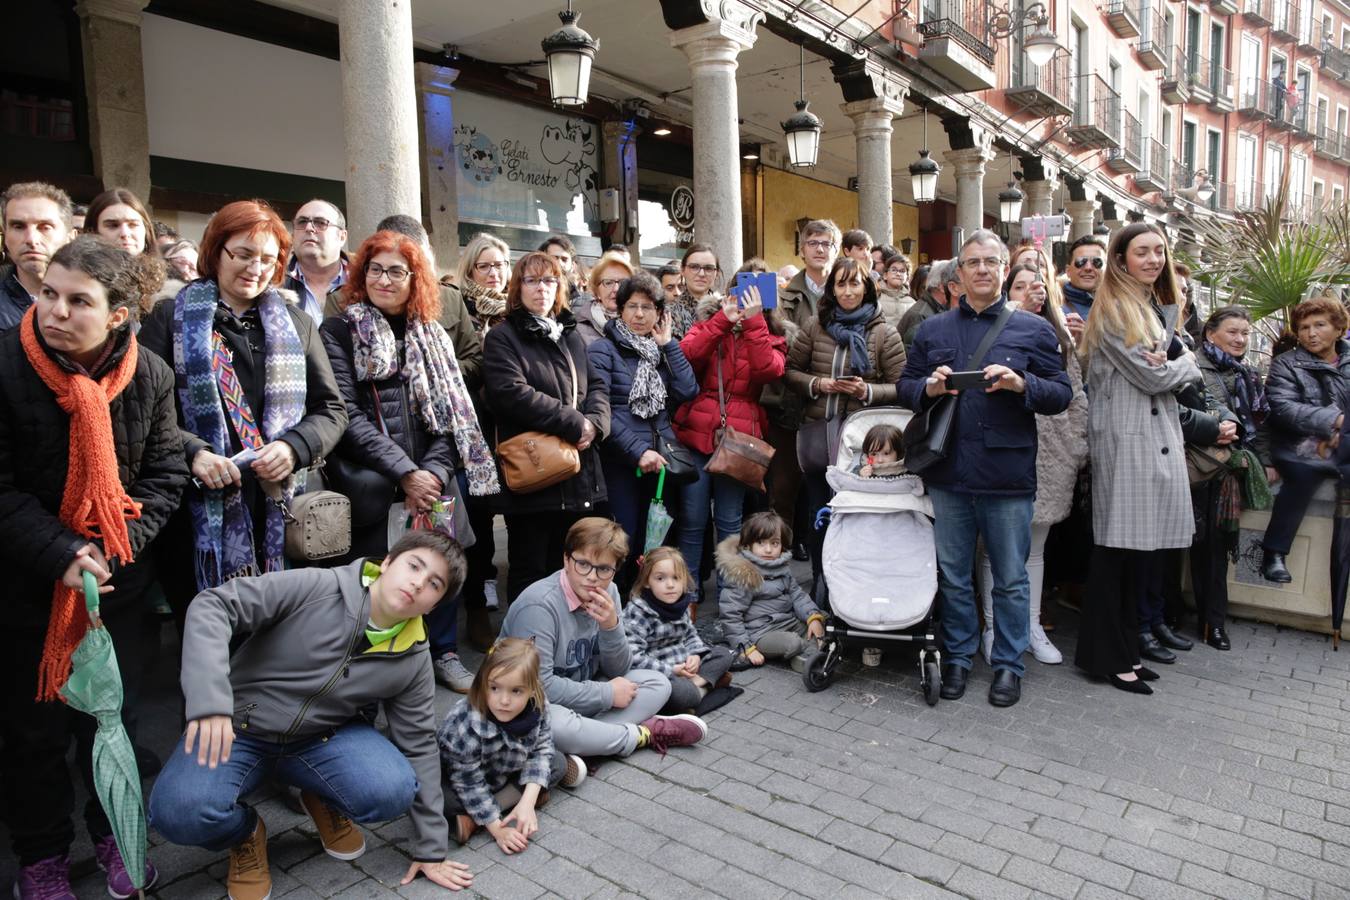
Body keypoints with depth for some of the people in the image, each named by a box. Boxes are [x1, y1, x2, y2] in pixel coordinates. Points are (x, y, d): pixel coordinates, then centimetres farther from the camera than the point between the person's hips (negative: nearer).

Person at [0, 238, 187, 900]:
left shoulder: (150, 375, -7)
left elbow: (164, 476, -4)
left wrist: (111, 549, -15)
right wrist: (58, 555, -21)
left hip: (118, 575, 2)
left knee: (113, 709, 14)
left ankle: (113, 829, 35)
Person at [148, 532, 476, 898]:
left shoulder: (414, 661, -9)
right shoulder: (317, 587, -21)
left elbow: (419, 746, -1)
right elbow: (212, 605, -23)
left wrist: (431, 848, 0)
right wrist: (210, 699, -38)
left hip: (325, 736, 2)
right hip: (237, 727, -2)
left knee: (393, 792, -26)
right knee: (179, 813, -32)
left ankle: (324, 802, 11)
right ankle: (245, 833, 6)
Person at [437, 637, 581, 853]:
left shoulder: (537, 708, -24)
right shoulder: (467, 724, -37)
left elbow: (542, 749, -14)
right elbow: (469, 784, -29)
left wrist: (527, 801, -26)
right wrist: (498, 829, -28)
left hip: (508, 773, 6)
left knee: (558, 763, -8)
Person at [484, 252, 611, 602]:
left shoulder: (572, 337, 19)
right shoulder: (502, 337, -3)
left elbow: (596, 385, 13)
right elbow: (512, 393, -17)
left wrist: (594, 423, -9)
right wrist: (574, 423, -17)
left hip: (579, 479, 6)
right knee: (530, 572, 3)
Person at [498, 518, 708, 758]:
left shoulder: (608, 593, -3)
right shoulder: (539, 605, -25)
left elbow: (618, 671, 0)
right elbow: (537, 686, -28)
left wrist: (611, 626, -21)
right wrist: (607, 694, -19)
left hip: (581, 698, 7)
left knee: (658, 684, -5)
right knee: (555, 725, -39)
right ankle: (644, 734, -15)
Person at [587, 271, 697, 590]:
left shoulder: (662, 350, 15)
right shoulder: (603, 349, -3)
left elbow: (687, 392, -1)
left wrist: (668, 344, 0)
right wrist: (638, 450, -17)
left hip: (659, 459, 5)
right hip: (619, 460, -5)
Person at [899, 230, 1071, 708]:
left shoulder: (1034, 329, 6)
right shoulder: (932, 330, 11)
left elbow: (1061, 394, 3)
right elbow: (905, 386, 12)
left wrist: (1021, 384, -16)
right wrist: (929, 387, -10)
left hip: (1008, 475, -1)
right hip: (947, 472, 2)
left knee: (1010, 578, 8)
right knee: (953, 574, 12)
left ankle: (1008, 664, 23)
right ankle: (957, 656, 27)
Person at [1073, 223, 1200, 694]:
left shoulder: (1149, 306, 20)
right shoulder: (1114, 309, -9)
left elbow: (1159, 371, 18)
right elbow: (1152, 376, -13)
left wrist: (1170, 363, -5)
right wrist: (1188, 363, 7)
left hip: (1156, 437, 9)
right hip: (1126, 439, -9)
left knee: (1140, 549, 10)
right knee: (1122, 548, -5)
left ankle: (1124, 650, 20)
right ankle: (1107, 656, 5)